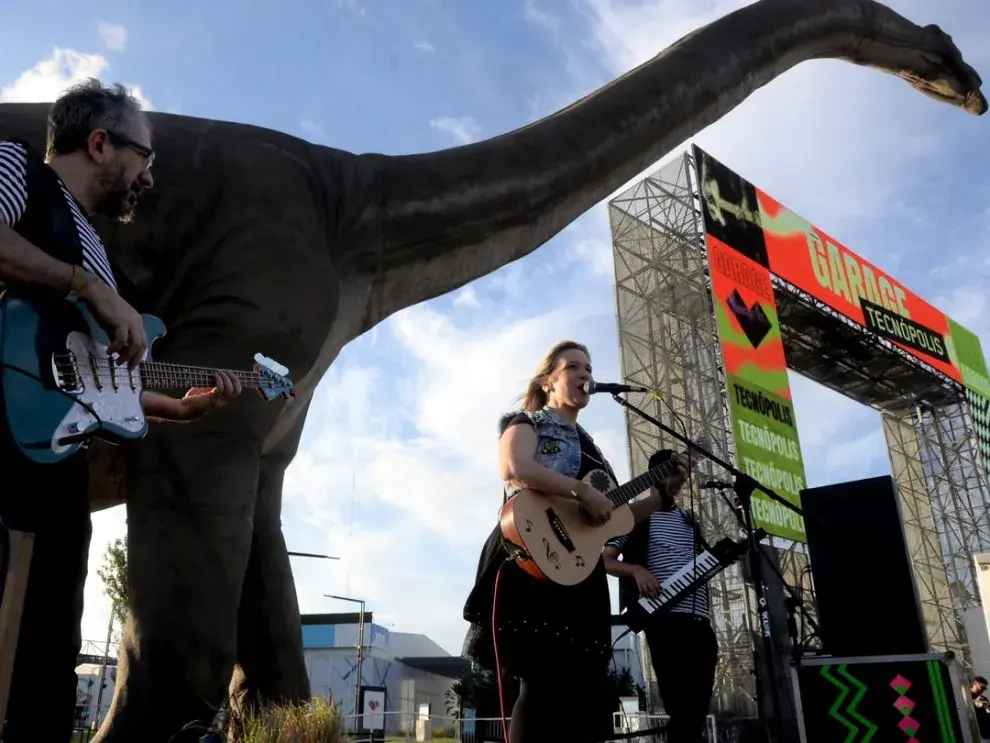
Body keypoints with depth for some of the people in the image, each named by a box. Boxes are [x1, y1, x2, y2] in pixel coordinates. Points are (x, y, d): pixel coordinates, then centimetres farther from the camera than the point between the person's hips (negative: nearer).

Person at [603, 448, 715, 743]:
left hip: (700, 621, 6)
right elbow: (605, 561, 3)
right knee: (685, 710, -12)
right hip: (666, 620, -6)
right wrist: (637, 570, -16)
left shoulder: (689, 520, 24)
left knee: (698, 710, 6)